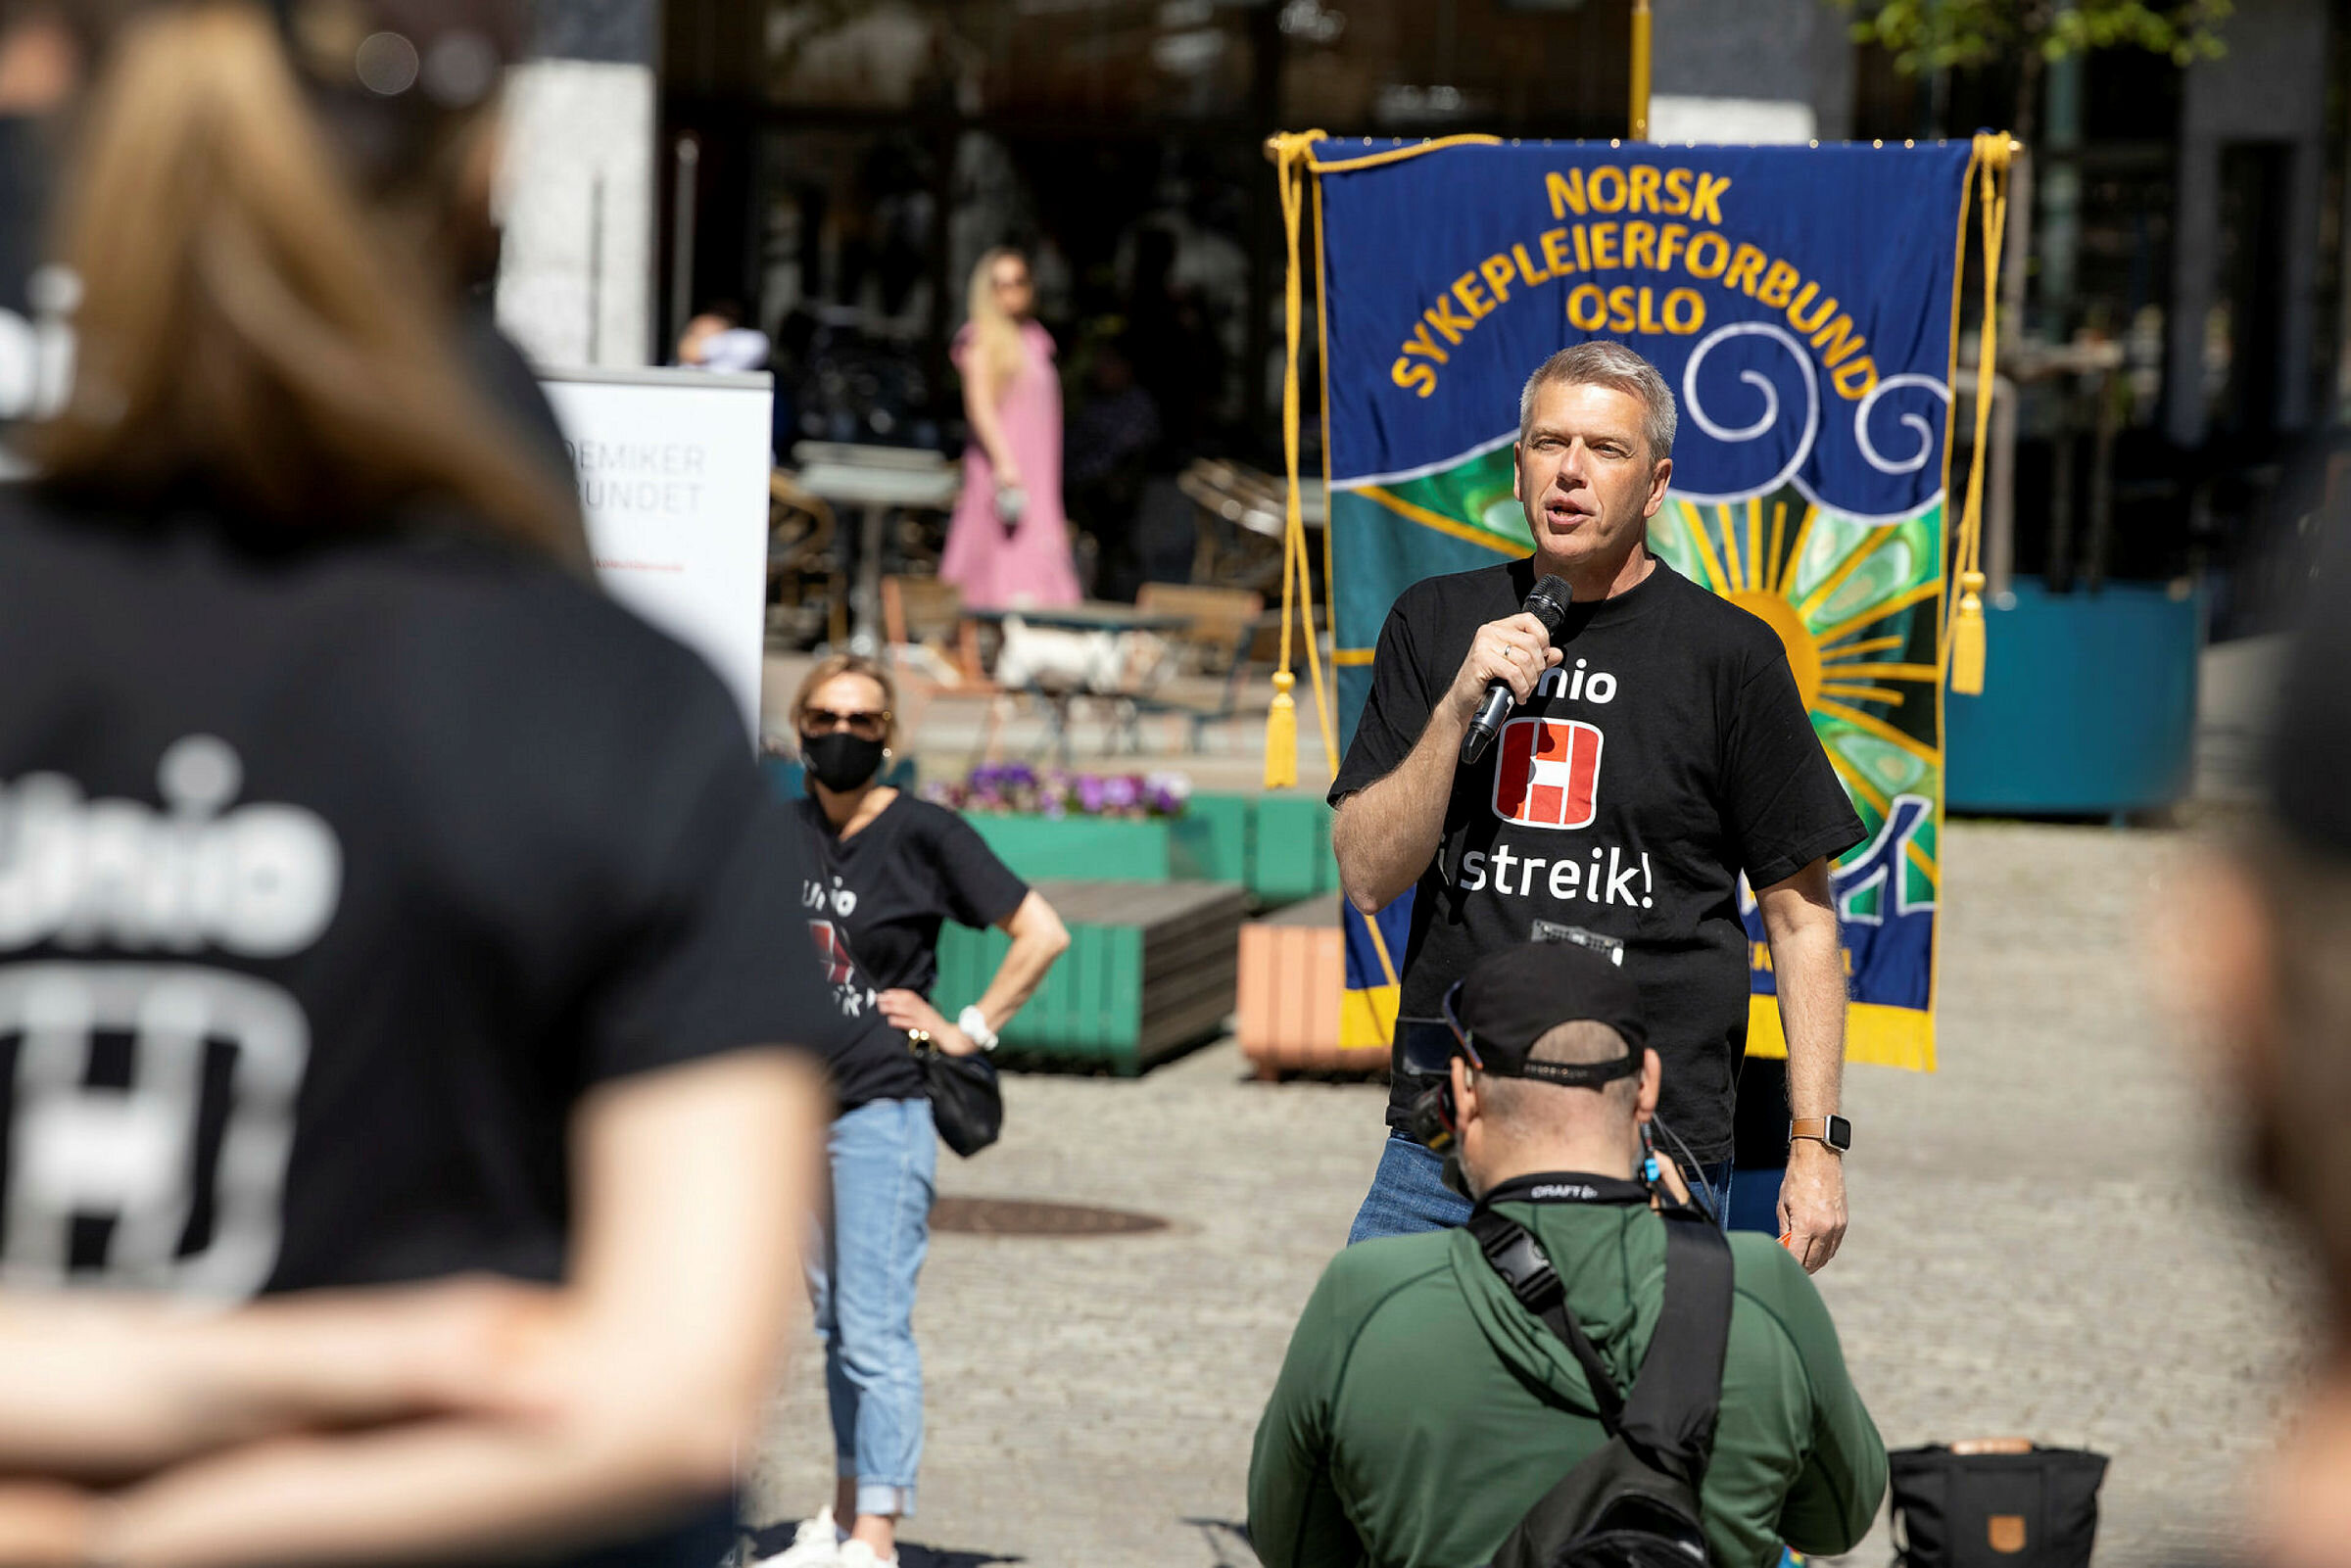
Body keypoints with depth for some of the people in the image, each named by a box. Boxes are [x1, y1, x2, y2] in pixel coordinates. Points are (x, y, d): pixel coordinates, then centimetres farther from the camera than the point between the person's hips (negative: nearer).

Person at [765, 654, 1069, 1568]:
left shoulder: (924, 834, -9)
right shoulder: (784, 830, 7)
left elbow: (1042, 932, -8)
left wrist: (971, 1030, -8)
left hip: (884, 1109, -6)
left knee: (874, 1331, -10)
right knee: (835, 1326, 14)